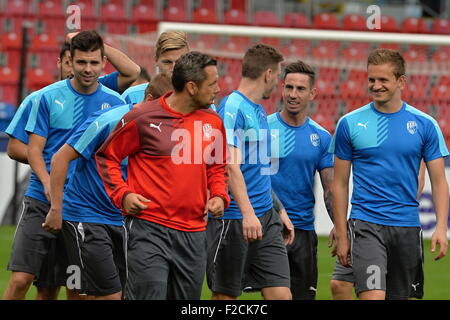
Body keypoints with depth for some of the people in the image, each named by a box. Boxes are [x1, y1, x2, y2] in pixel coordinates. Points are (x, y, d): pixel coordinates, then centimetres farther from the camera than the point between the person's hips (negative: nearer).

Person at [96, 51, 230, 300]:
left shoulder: (213, 122, 9)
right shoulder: (143, 118, -6)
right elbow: (107, 156, 4)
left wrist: (219, 196, 6)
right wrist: (122, 194, -8)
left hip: (193, 233, 6)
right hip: (149, 229, -6)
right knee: (148, 294, -13)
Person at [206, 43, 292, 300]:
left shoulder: (259, 111, 17)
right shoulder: (232, 108, -11)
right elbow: (231, 165, -20)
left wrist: (279, 210, 25)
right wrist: (248, 213, -29)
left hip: (265, 218, 9)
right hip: (233, 219, -9)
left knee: (281, 294, 0)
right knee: (225, 295, 0)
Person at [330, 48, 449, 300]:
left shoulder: (425, 124, 4)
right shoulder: (350, 124, 2)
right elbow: (340, 184, 6)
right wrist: (341, 235, 2)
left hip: (408, 227, 2)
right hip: (366, 226, -2)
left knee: (400, 296, 9)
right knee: (373, 296, -18)